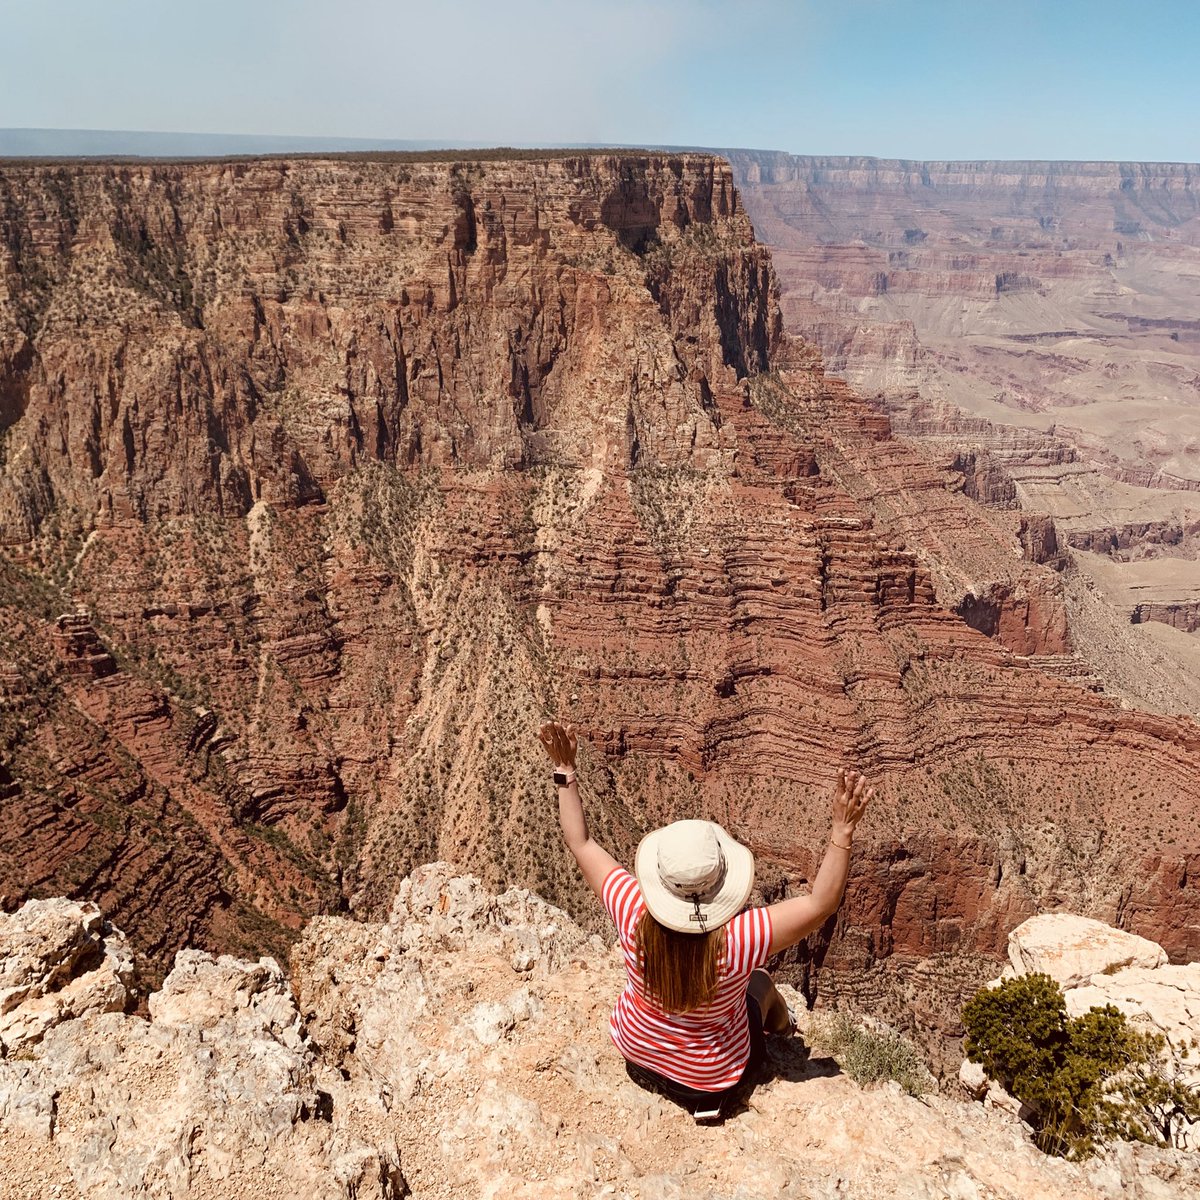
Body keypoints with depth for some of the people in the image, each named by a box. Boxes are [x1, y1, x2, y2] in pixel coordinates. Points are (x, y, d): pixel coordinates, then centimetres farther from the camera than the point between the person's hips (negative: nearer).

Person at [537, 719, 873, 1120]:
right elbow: (822, 903, -34)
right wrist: (843, 829, -39)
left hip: (636, 1051, 2)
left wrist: (565, 771, -18)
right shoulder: (738, 939, -40)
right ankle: (781, 1027, 56)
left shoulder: (635, 916, -32)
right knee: (761, 982, 24)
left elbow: (580, 844, -21)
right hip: (710, 1080, -2)